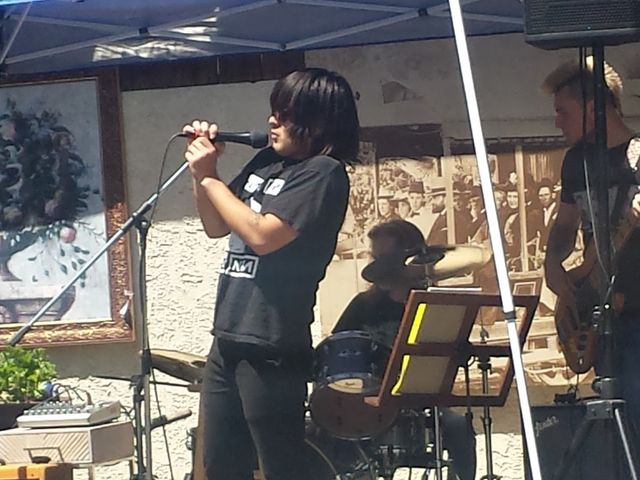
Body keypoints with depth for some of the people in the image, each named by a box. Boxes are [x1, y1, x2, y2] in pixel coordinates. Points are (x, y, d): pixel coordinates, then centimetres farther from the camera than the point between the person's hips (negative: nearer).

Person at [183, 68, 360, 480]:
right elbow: (216, 227, 22)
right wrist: (202, 170, 6)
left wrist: (209, 177, -10)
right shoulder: (267, 161, 14)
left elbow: (262, 235, -20)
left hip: (272, 347, -9)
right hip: (228, 339, 9)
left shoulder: (324, 173, -10)